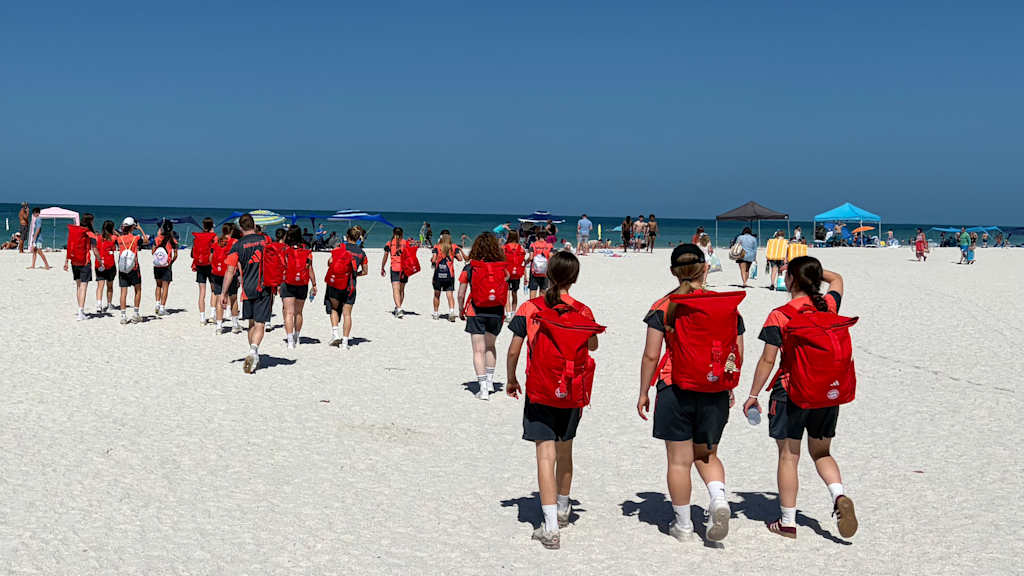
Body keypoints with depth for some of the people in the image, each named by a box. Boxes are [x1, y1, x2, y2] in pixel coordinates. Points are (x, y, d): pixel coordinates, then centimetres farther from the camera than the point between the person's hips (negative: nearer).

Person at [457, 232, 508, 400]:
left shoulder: (469, 268, -7)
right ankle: (489, 380, 29)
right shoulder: (502, 269, -3)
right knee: (490, 346, 22)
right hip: (496, 312, 3)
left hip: (476, 312, -2)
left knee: (479, 350, 1)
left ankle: (483, 388, -4)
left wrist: (461, 311, 10)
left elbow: (461, 294, -6)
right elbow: (505, 293, 2)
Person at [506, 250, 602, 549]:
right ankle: (562, 510, 40)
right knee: (565, 451, 20)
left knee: (545, 454, -5)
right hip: (572, 393, 3)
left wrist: (511, 379, 10)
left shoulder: (529, 309, -9)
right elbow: (593, 346, 12)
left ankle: (551, 527, -13)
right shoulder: (583, 312, -5)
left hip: (539, 393, -2)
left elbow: (514, 351, -7)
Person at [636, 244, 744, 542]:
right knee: (707, 455, 20)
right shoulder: (728, 305, 1)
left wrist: (643, 393, 4)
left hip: (675, 389, -3)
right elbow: (738, 353, 5)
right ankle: (718, 498, -6)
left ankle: (683, 525, 16)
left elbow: (651, 356, -7)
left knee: (679, 460, 8)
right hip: (715, 393, 3)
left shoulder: (663, 307, -6)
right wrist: (729, 389, 19)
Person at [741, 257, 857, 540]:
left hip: (791, 391, -4)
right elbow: (837, 279, 26)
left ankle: (788, 522, 12)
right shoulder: (829, 305, 2)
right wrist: (812, 268, 23)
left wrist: (753, 395, -1)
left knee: (788, 456, 6)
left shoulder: (779, 316, -11)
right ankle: (839, 496, -5)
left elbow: (768, 360, -9)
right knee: (821, 452, 20)